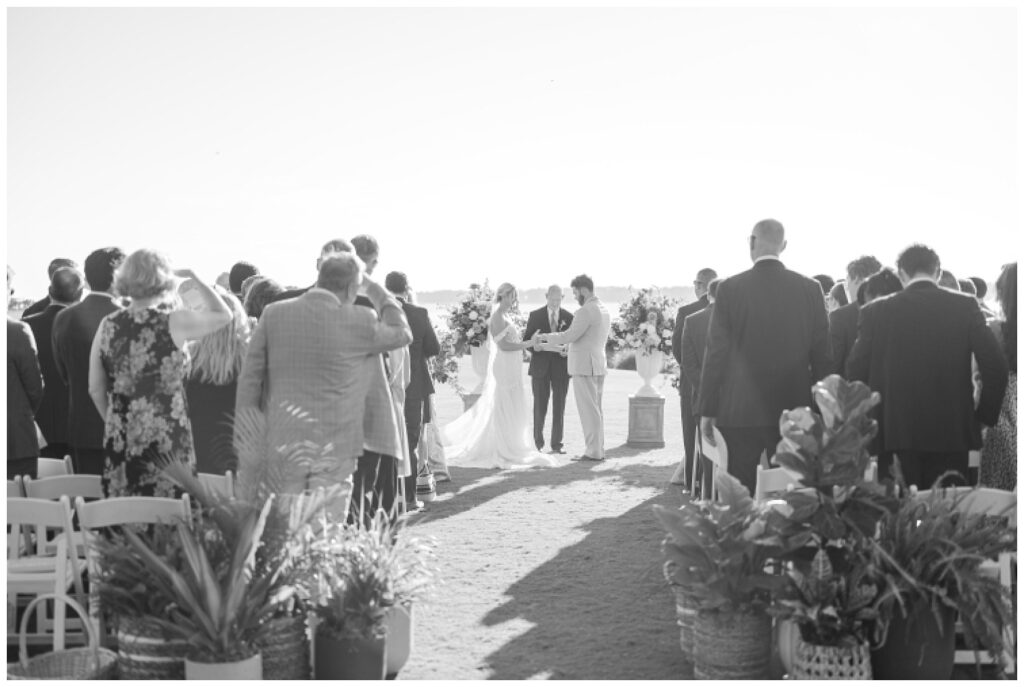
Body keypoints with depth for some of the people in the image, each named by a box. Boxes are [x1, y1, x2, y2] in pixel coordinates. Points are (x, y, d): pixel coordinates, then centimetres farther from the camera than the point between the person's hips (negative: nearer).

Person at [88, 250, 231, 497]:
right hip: (167, 444, -4)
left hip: (120, 446, 4)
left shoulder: (108, 326, 2)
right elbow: (224, 314, 8)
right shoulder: (173, 323, -8)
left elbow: (96, 389, 8)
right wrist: (193, 276, 15)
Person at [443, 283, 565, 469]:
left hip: (512, 372, 9)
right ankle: (502, 453, 1)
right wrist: (528, 344, -19)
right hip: (503, 368, -9)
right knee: (502, 410, -4)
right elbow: (502, 344, -20)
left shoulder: (505, 317, 15)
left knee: (512, 412, 12)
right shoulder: (497, 317, -13)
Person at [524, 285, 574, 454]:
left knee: (559, 407, 2)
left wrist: (568, 351, -13)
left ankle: (556, 444, 9)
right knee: (540, 407, 1)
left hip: (561, 366, 1)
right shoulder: (535, 316, 4)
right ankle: (538, 442, 14)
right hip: (540, 366, -1)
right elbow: (526, 339, 3)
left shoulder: (569, 317, 6)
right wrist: (534, 346, -18)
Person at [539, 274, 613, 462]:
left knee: (588, 410, -6)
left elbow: (569, 335, -19)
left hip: (584, 366, -9)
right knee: (596, 409, 13)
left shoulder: (586, 311, -16)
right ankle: (598, 449, 16)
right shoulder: (604, 310, 14)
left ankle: (593, 452, -4)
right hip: (599, 364, 9)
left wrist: (545, 337, -6)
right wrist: (571, 348, 27)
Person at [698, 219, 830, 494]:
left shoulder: (730, 288, -5)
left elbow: (716, 353, -4)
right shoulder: (810, 289, 1)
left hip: (740, 412, -2)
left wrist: (707, 411, 1)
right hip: (794, 410, 2)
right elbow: (821, 353, 4)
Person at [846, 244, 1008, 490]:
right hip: (951, 432, 1)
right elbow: (995, 366, -5)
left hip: (895, 433, 0)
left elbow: (856, 371, 0)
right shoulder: (965, 306, 0)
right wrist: (985, 414, 7)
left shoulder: (877, 311, 0)